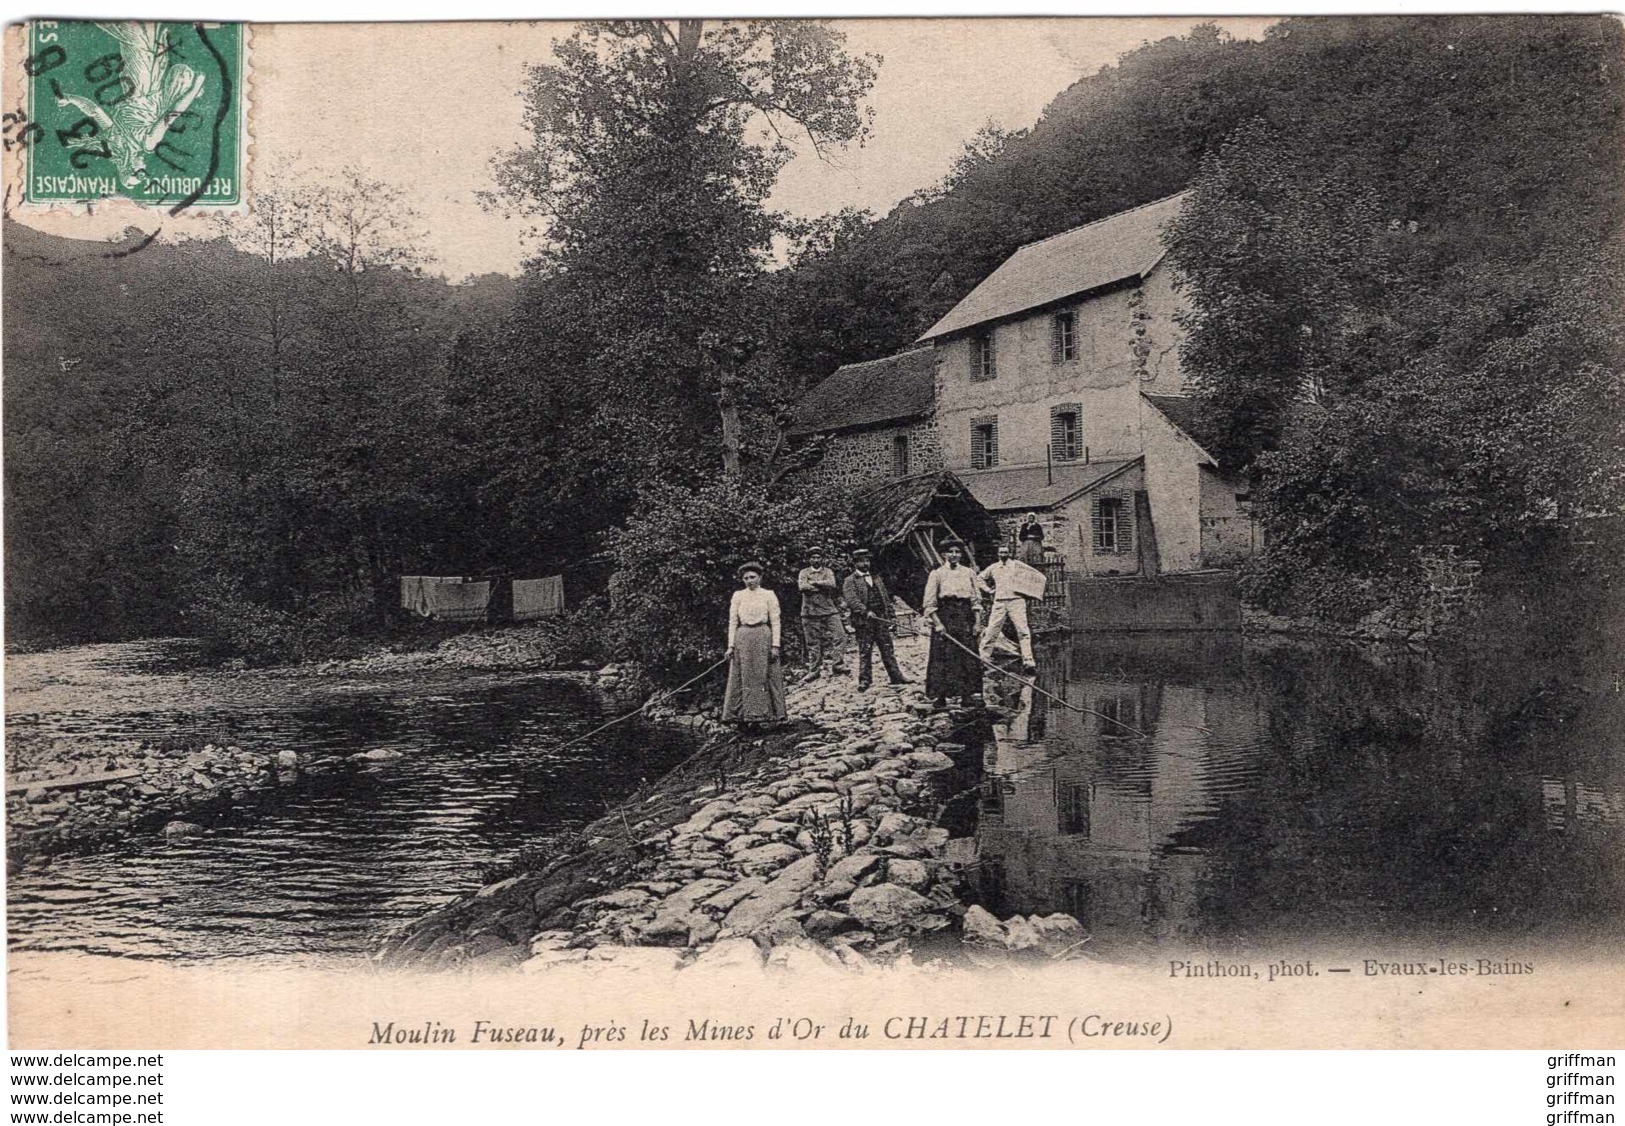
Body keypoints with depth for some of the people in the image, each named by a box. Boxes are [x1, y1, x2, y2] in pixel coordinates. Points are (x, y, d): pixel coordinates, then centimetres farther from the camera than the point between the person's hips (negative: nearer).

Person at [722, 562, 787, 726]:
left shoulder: (768, 595, 4)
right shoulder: (738, 596, 9)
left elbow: (775, 622, 2)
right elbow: (732, 621, 8)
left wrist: (775, 645, -6)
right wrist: (730, 645, 1)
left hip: (763, 637, -1)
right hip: (742, 638, 2)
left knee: (764, 676, -1)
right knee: (742, 677, 0)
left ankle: (764, 714, 4)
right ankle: (743, 715, 4)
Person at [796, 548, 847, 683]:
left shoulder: (828, 571, 10)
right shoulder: (804, 573, 7)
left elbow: (831, 584, -11)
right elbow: (803, 587, -13)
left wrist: (814, 583, -10)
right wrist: (823, 586, -10)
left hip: (829, 611, 1)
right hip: (810, 611, -1)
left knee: (839, 636, -11)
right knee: (813, 642, 4)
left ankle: (836, 665, -6)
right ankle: (813, 670, 11)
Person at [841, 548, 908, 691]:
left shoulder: (877, 578, 19)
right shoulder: (850, 581, -1)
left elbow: (886, 598, 20)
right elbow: (852, 600, -15)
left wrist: (888, 617, 10)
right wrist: (866, 612, -27)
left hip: (881, 620, 5)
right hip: (863, 621, -5)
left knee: (888, 650, 7)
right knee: (864, 652, -2)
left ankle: (895, 675, 11)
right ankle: (864, 681, 3)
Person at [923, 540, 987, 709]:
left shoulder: (969, 573, 11)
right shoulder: (937, 574, 2)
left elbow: (976, 599, 10)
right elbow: (930, 603, -3)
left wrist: (976, 623, 2)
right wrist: (937, 623, -12)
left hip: (965, 615, 3)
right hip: (944, 616, -3)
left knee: (968, 656, 0)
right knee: (943, 657, -4)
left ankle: (966, 695, 4)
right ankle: (941, 695, 0)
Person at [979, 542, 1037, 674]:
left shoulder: (1017, 565, 6)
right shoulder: (993, 567, 14)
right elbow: (979, 578, 28)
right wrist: (989, 589, 15)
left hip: (1016, 601, -3)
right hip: (999, 602, 3)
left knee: (1023, 631, -12)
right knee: (991, 632, -2)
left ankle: (1028, 662, -17)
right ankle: (982, 660, 5)